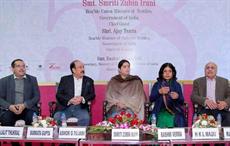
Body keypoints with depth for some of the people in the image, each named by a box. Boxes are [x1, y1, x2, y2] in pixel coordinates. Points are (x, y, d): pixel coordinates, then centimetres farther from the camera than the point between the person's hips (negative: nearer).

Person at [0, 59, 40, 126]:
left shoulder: (32, 79, 13)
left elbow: (37, 96, 5)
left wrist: (24, 105, -12)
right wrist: (9, 106, -15)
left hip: (27, 109, 0)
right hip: (9, 110, 0)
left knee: (31, 118, -31)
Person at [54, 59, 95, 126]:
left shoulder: (89, 81, 15)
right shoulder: (65, 79, 11)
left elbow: (92, 95, 8)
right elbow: (58, 95, 3)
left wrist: (82, 99, -13)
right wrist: (70, 100, -15)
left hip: (81, 108, 0)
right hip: (66, 107, 0)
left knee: (85, 118, -31)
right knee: (57, 117, -28)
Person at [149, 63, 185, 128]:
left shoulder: (177, 85, 11)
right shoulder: (157, 85, 11)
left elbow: (182, 101, 8)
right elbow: (151, 99, 1)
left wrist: (177, 97, -15)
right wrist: (159, 92, -15)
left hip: (174, 115, 0)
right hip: (160, 114, 0)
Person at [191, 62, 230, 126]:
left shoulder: (224, 81, 19)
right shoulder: (197, 81, 15)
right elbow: (193, 96, 3)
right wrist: (205, 101, -16)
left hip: (220, 110, 2)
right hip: (204, 110, -1)